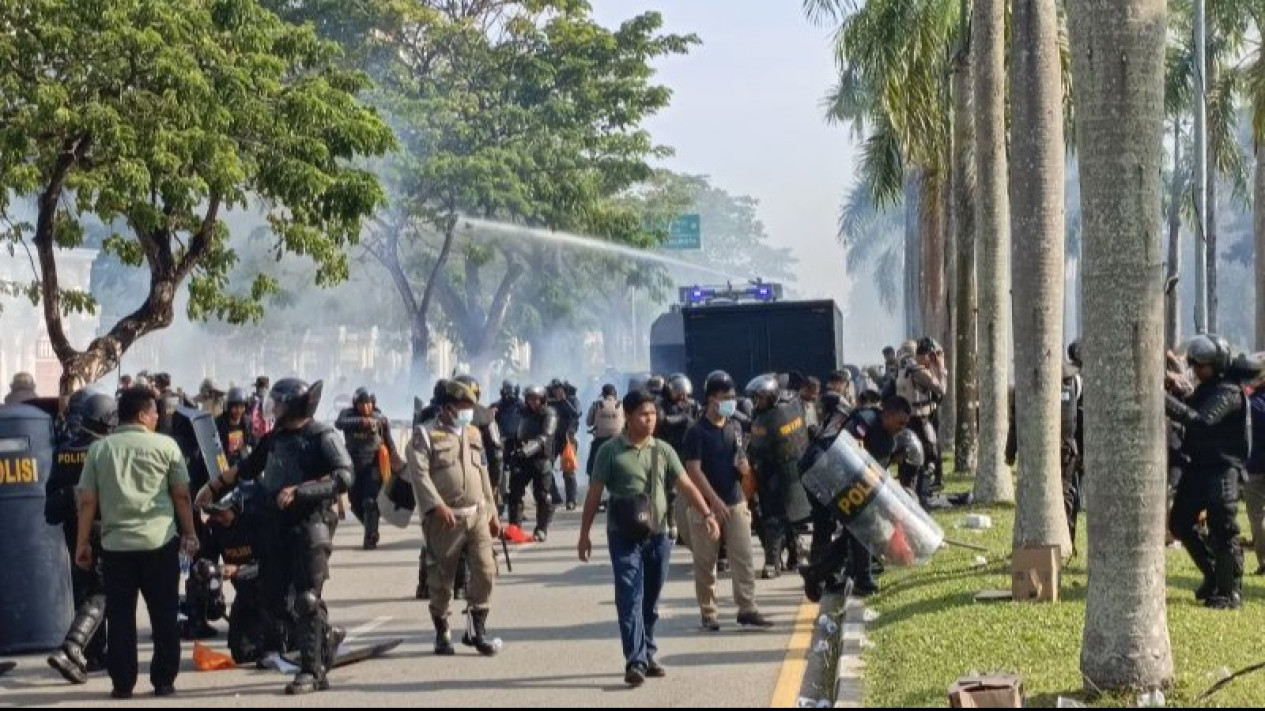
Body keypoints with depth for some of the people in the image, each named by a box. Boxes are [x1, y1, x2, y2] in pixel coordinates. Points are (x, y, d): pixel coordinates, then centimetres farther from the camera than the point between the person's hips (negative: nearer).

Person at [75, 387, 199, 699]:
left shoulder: (99, 449, 4)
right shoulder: (165, 445, -1)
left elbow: (87, 501, 2)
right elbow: (182, 495, 1)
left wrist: (82, 543, 9)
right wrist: (190, 534, 11)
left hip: (115, 543, 2)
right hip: (159, 542, -2)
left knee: (120, 617, 6)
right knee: (164, 616, 8)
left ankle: (123, 683, 7)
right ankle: (163, 681, 10)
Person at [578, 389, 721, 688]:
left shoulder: (663, 451, 7)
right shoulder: (611, 451, -3)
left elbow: (685, 486, 2)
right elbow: (594, 494, 0)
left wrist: (707, 514, -12)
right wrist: (584, 534, -1)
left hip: (658, 535, 4)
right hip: (624, 536, -4)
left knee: (650, 601, 12)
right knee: (630, 598, -10)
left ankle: (648, 655, 24)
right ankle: (635, 662, -13)